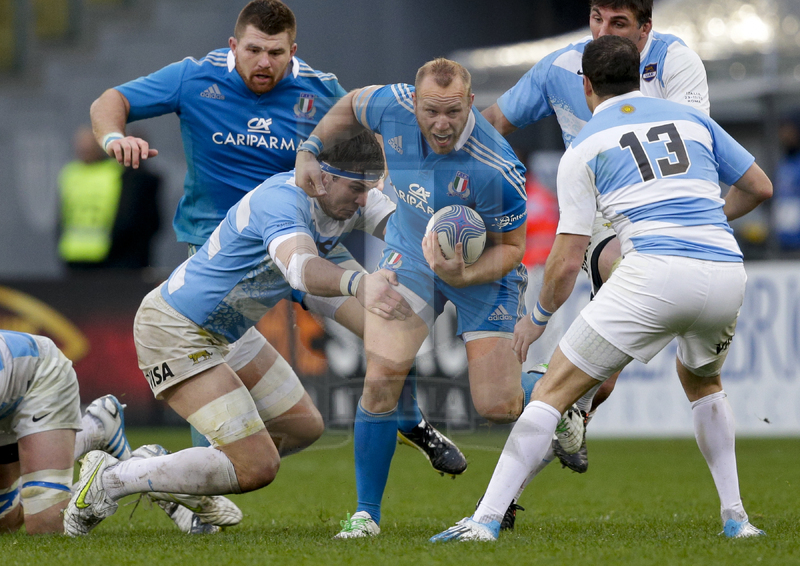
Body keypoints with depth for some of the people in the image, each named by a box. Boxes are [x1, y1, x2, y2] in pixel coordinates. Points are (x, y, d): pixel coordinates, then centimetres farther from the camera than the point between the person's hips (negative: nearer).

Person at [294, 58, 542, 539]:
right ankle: (367, 512, -1)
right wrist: (309, 150, -3)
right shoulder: (393, 106, -20)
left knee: (498, 407, -7)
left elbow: (511, 246, -19)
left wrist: (464, 276, -34)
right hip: (411, 254, 3)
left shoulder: (496, 170, -32)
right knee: (381, 380, -14)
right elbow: (351, 107, 6)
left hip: (483, 269, -3)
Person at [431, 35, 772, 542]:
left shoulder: (585, 147, 12)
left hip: (655, 272, -4)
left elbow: (568, 259, 7)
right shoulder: (692, 118, 22)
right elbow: (760, 187, 27)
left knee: (554, 391, 3)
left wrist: (538, 318, 24)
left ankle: (486, 519, -7)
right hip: (727, 270, 4)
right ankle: (735, 516, 27)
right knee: (702, 380, 35)